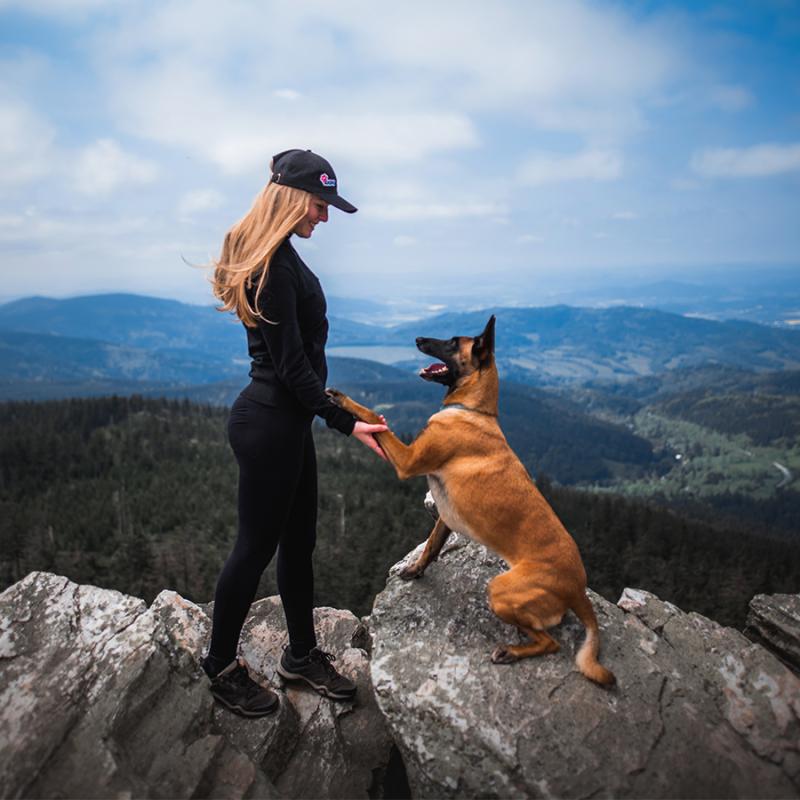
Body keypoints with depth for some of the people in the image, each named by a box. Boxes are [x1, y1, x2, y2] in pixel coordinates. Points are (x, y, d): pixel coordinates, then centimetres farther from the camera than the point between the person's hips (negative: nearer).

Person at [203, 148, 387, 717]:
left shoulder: (276, 256, 13)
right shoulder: (275, 265, -19)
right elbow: (291, 365, -20)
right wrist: (346, 423, -18)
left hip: (286, 419, 10)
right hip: (270, 424, -10)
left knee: (299, 540, 17)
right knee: (256, 545, 5)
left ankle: (303, 654, 34)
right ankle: (222, 667, 26)